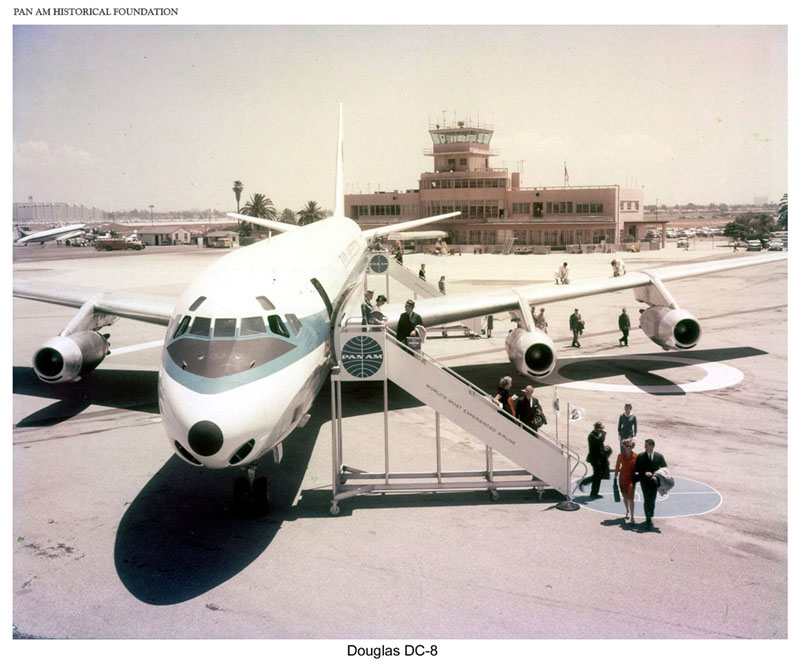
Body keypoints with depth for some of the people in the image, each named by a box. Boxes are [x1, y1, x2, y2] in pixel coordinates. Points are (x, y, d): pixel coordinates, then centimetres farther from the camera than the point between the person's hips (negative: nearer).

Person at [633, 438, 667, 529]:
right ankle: (648, 519, 0)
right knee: (647, 501, -6)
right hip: (644, 481, -1)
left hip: (654, 481, 1)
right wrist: (644, 473, -17)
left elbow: (664, 468, 7)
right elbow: (636, 469, -1)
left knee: (652, 501, 6)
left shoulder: (659, 456, -2)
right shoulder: (640, 456, -4)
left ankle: (650, 517, 27)